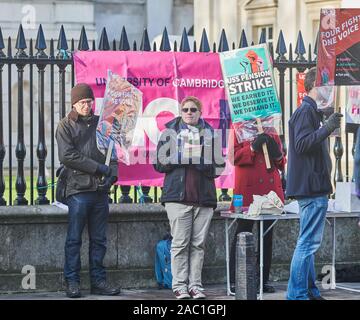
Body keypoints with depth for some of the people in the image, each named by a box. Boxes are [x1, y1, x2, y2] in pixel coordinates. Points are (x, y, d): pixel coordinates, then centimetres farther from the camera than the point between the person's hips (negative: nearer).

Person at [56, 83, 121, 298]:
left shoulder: (101, 124, 15)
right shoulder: (66, 126, 2)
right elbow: (67, 156, -10)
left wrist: (112, 174, -3)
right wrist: (100, 168, -12)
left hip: (101, 190, 4)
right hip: (78, 189, -4)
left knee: (99, 240, 7)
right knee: (74, 239, -2)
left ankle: (98, 281, 12)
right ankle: (72, 282, 2)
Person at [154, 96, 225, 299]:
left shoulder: (211, 134, 12)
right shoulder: (171, 132, 10)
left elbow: (219, 165, 7)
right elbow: (160, 163, 5)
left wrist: (199, 163, -9)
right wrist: (182, 156, -9)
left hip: (204, 196, 2)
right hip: (178, 195, -2)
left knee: (198, 244, 2)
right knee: (180, 243, -4)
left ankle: (195, 285, 7)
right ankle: (180, 285, 0)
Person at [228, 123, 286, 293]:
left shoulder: (271, 132, 17)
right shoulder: (238, 130, 4)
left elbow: (282, 163, 19)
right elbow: (233, 156, -8)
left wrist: (277, 153, -2)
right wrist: (252, 148, -18)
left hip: (271, 189, 5)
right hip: (247, 192, -5)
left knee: (267, 236, 8)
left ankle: (264, 280, 14)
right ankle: (234, 281, 0)